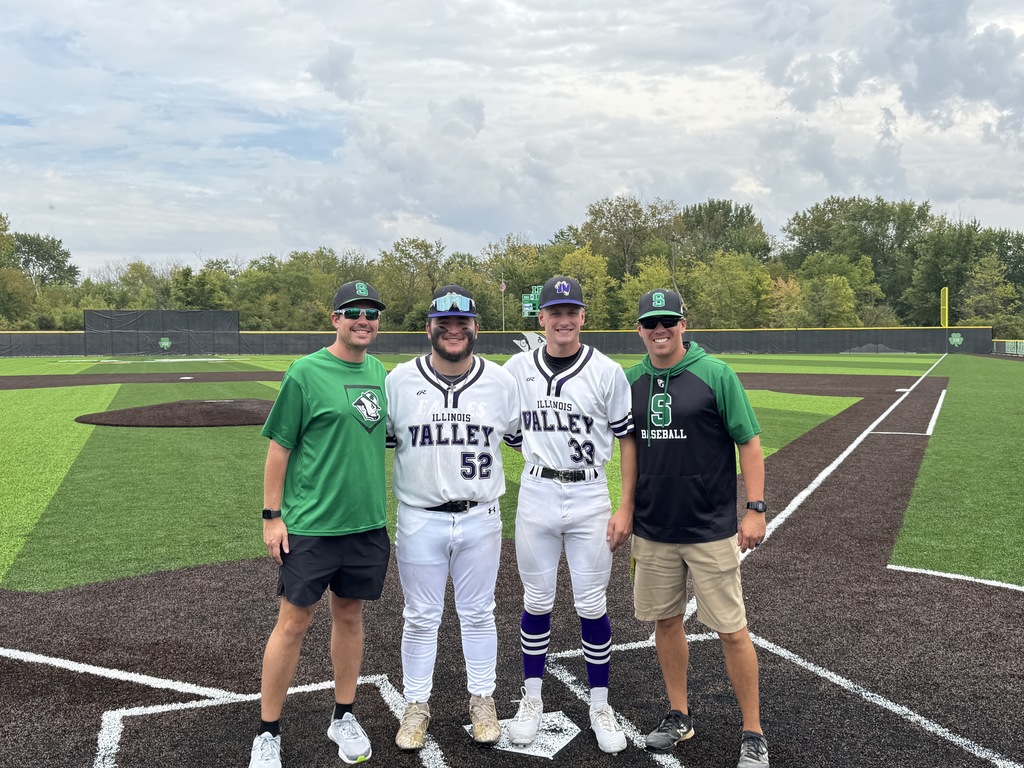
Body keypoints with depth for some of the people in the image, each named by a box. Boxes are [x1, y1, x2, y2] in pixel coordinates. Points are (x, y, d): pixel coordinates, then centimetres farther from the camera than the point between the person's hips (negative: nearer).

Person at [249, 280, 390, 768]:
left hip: (367, 523, 5)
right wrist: (271, 516, -9)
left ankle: (343, 718, 30)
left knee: (350, 615, 15)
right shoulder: (306, 372, -9)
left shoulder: (380, 372, 8)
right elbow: (279, 446, -7)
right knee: (293, 622, 2)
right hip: (310, 525, -5)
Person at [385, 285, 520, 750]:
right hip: (419, 520, -1)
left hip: (480, 519, 1)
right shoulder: (399, 380, -4)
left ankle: (482, 701, 32)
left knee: (478, 614, 14)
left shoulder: (500, 381, -1)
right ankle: (416, 706, 28)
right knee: (420, 617, 11)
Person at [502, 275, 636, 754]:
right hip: (536, 495, 1)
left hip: (590, 497, -1)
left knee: (592, 606, 5)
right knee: (536, 601, 10)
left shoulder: (608, 372, -3)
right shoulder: (517, 370, 2)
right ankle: (532, 699, 26)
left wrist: (626, 508, -4)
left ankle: (600, 705, 22)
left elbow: (628, 439, -1)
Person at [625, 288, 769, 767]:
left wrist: (756, 508, -12)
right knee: (665, 621, 14)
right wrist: (627, 510, 12)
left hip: (711, 530, -4)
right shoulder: (631, 380, 5)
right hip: (653, 529, 5)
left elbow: (749, 443, -6)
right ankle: (679, 717, 31)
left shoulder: (715, 375, -8)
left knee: (731, 630, 1)